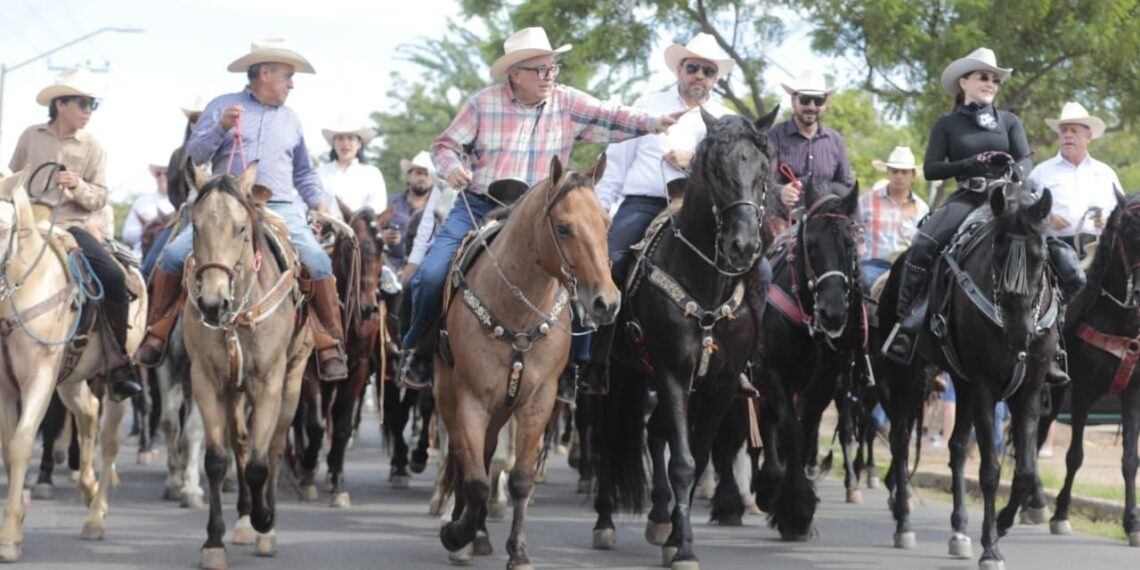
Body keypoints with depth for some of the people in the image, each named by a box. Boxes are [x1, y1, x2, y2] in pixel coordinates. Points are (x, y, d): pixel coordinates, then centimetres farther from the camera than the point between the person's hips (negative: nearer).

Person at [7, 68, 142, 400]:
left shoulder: (91, 147, 6)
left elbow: (99, 199, 3)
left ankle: (118, 368, -17)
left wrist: (77, 186, -16)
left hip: (74, 224, -1)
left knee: (113, 277, -24)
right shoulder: (31, 137, 8)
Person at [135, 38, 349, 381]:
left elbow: (303, 172, 28)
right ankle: (156, 334, -3)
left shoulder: (290, 119, 20)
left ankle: (330, 345, -13)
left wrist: (319, 202, 11)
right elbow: (194, 155, 2)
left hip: (279, 209, 2)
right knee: (174, 255, -20)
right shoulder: (222, 107, 9)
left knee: (318, 262, -22)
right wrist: (220, 128, -13)